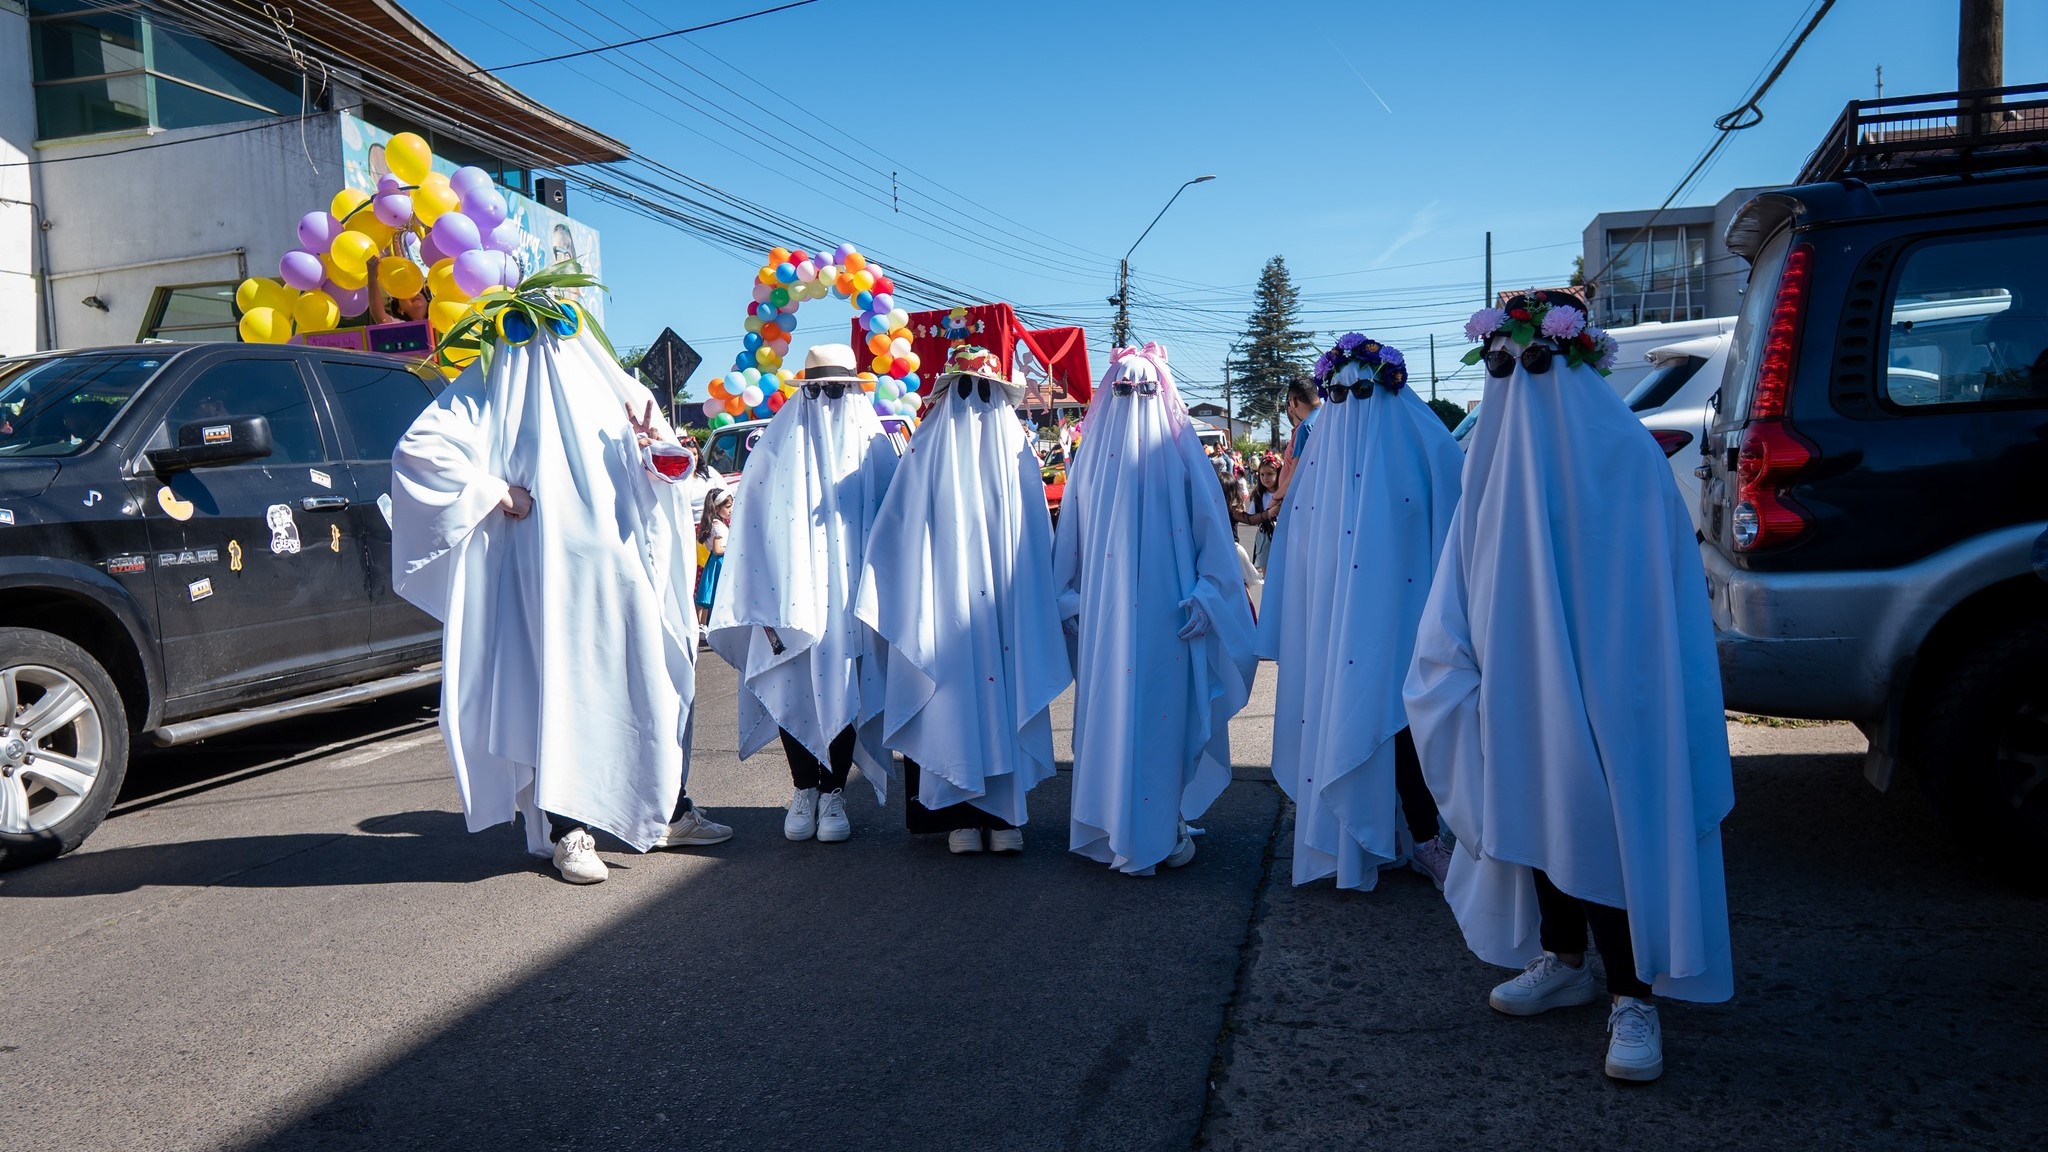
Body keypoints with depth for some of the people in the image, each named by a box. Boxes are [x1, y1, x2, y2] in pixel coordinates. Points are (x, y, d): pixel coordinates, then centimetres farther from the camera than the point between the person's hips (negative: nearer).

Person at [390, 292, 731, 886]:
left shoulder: (607, 382, 17)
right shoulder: (492, 389, 5)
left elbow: (661, 466, 17)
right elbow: (417, 447, -7)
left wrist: (655, 443, -5)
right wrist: (494, 490, -11)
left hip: (624, 574, 5)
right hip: (552, 576, -4)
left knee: (655, 682, 8)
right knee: (562, 692, -3)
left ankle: (670, 810, 20)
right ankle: (569, 831, 6)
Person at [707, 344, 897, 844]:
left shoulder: (873, 446, 8)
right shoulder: (777, 446, 7)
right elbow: (751, 527, 2)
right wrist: (765, 605, -6)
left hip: (850, 601, 0)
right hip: (791, 598, 0)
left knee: (846, 691, 0)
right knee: (790, 689, 0)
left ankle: (833, 792, 13)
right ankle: (804, 789, 18)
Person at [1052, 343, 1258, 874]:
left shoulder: (1179, 449, 2)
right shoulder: (1094, 451, 8)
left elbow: (1210, 526, 0)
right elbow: (1072, 530, 10)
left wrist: (1206, 596, -7)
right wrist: (1070, 599, 6)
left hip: (1168, 612, -2)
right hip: (1105, 616, 2)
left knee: (1166, 717, 1)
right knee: (1111, 715, 5)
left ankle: (1163, 826, 14)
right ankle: (1117, 829, 16)